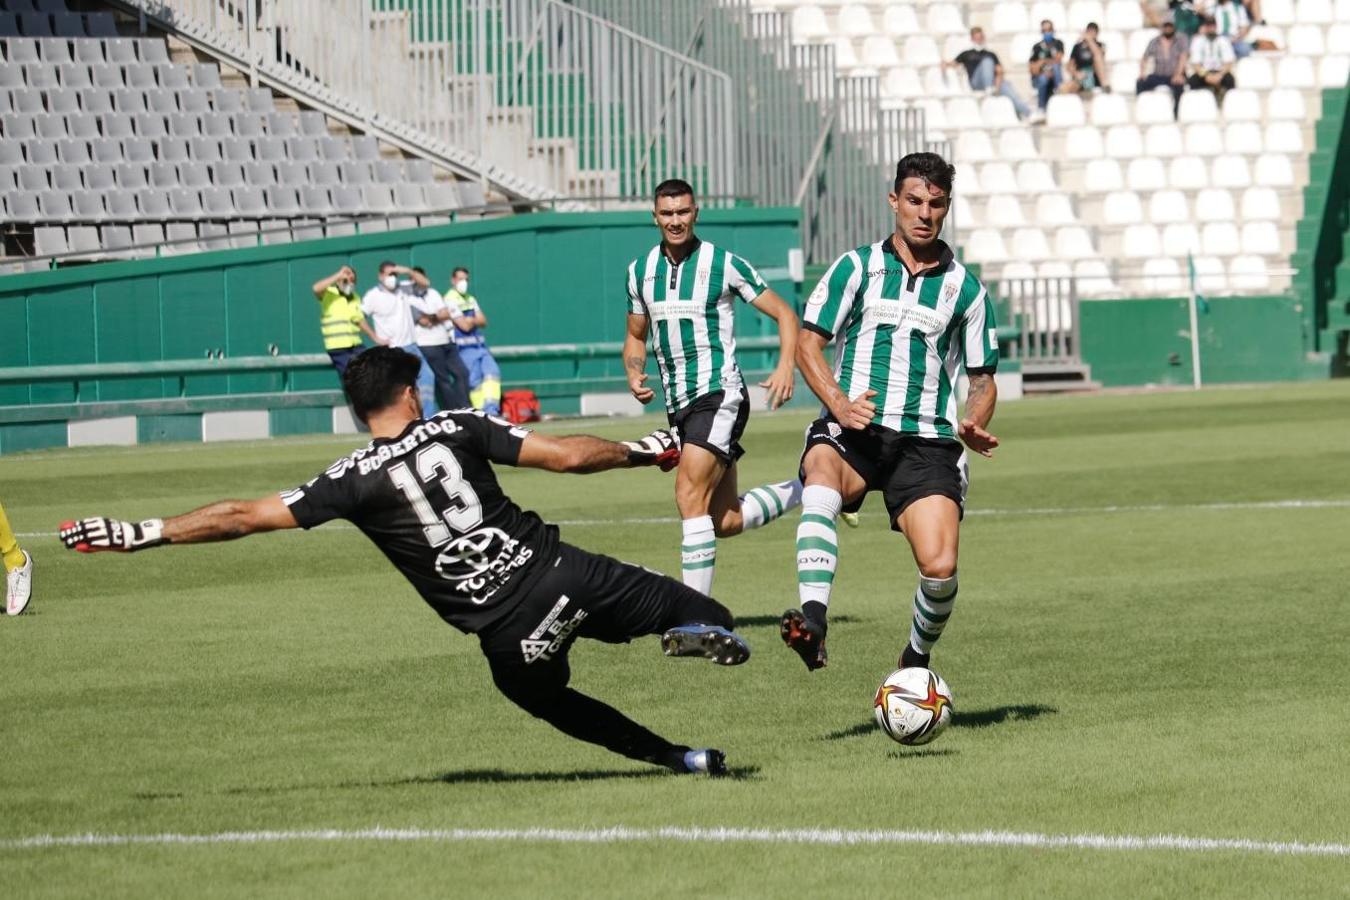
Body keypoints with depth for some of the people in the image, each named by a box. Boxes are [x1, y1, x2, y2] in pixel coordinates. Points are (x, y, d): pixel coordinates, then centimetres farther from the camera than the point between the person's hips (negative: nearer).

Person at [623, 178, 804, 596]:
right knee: (726, 521, 9)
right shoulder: (640, 270, 10)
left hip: (718, 393, -7)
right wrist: (634, 375, 1)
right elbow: (636, 336, 22)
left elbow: (784, 313, 0)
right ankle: (802, 492, 35)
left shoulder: (724, 264, -6)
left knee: (690, 495, -22)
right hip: (678, 403, 7)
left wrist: (786, 366, -17)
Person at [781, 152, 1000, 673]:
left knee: (940, 566, -17)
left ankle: (916, 661, 15)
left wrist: (974, 425, -4)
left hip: (927, 440, 2)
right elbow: (809, 343, 4)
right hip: (854, 430, -2)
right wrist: (839, 404, -14)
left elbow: (982, 377, 19)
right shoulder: (856, 268, 9)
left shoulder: (965, 288, 13)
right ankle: (813, 621, -52)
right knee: (822, 471, -38)